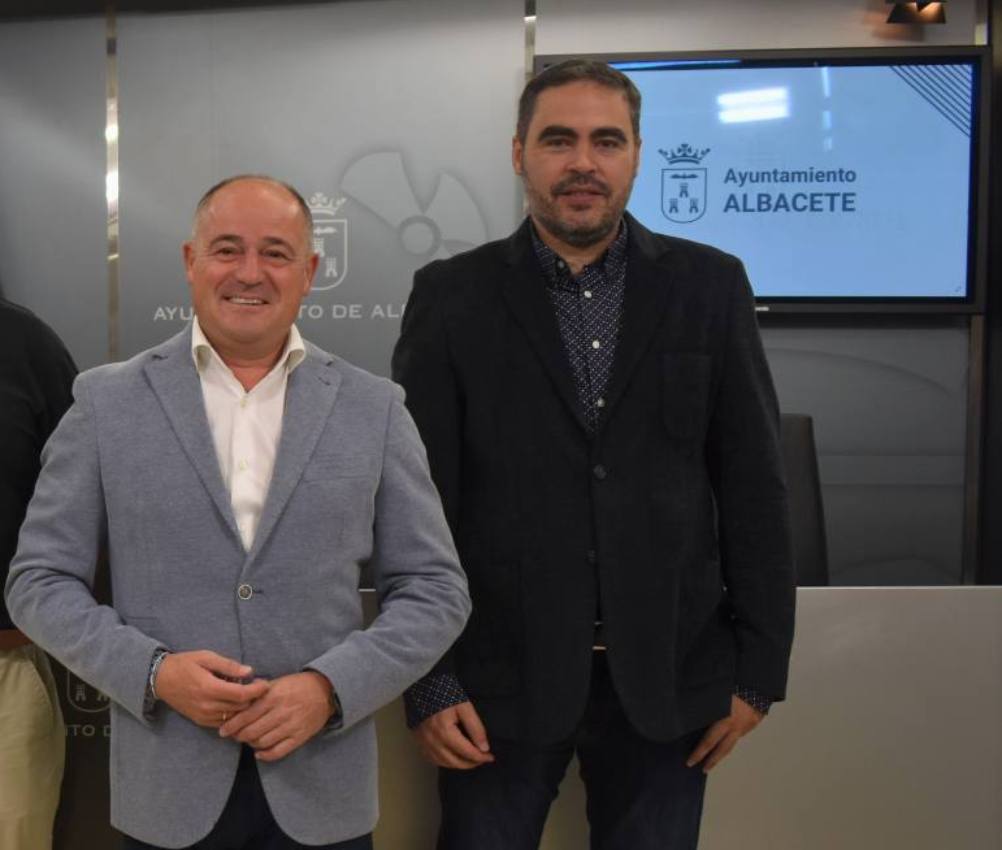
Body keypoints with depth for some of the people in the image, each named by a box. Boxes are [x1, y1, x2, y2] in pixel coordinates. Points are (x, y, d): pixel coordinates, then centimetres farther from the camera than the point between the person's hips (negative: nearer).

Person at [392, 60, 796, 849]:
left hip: (668, 672, 1)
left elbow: (754, 484, 2)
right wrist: (428, 681, -6)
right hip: (500, 672, -1)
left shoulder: (709, 286, 2)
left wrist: (758, 667, 1)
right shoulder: (453, 296, -1)